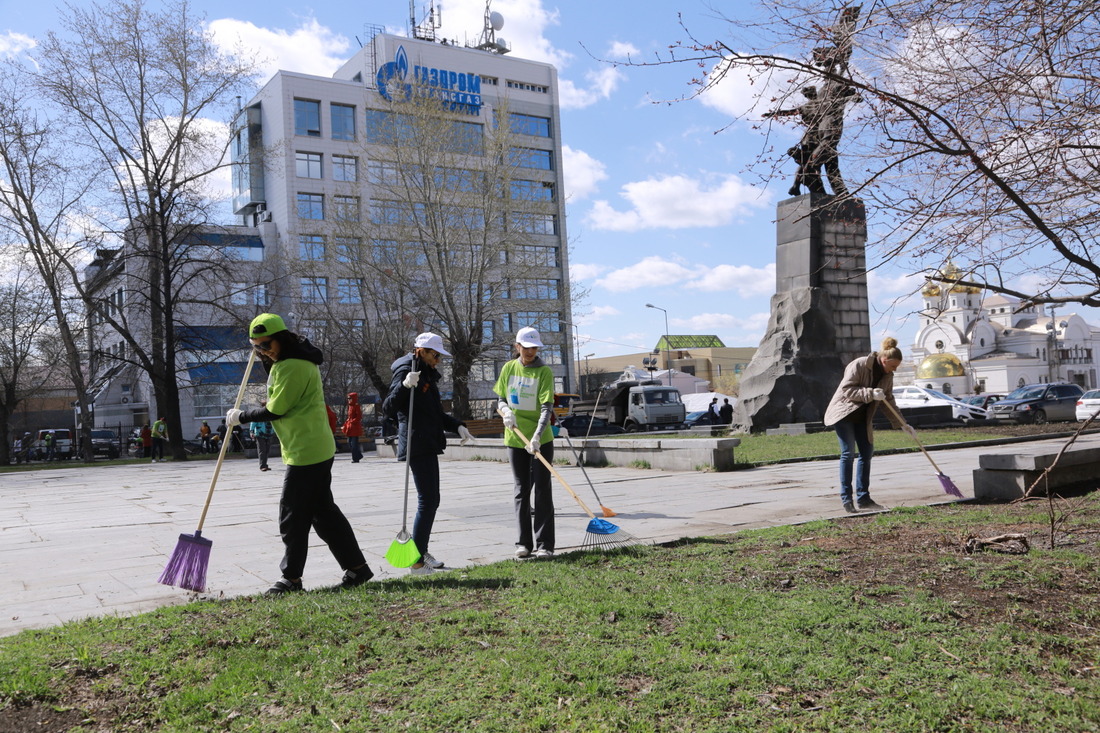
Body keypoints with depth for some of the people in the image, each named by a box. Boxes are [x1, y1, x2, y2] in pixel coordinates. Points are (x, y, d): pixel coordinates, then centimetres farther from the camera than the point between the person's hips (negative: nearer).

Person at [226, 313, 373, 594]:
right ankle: (357, 567, 18)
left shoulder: (293, 366, -18)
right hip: (316, 450, 11)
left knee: (293, 517, -1)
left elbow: (275, 411, -16)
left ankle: (291, 578, 11)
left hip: (306, 452, -11)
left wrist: (240, 417, -2)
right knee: (323, 512, 14)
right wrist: (267, 361, 16)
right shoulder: (284, 362, 15)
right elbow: (278, 398, 26)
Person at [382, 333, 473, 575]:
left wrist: (457, 426, 12)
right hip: (417, 445, -10)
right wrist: (405, 385, -34)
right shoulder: (406, 371, -11)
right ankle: (417, 562, -5)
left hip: (428, 445, 10)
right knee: (427, 501, -10)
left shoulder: (428, 375, 18)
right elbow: (388, 407, -20)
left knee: (431, 500, 16)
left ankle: (422, 552, 29)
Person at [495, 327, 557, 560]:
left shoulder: (544, 372, -8)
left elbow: (547, 407, -17)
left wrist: (537, 437, -29)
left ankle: (544, 545, 2)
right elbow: (501, 400, 13)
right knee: (521, 491, 10)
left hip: (541, 440, -4)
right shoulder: (508, 368, 4)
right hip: (515, 439, 4)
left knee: (542, 491, -2)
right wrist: (505, 411, -11)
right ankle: (524, 542, 17)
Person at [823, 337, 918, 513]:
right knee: (848, 453, -13)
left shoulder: (887, 375, 4)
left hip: (862, 418, 8)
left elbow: (889, 401, 10)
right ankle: (846, 498, -8)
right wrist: (870, 394, -33)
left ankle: (863, 498, 11)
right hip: (843, 413, -8)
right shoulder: (859, 365, -19)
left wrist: (902, 424, 5)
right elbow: (846, 390, -23)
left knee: (866, 453, 5)